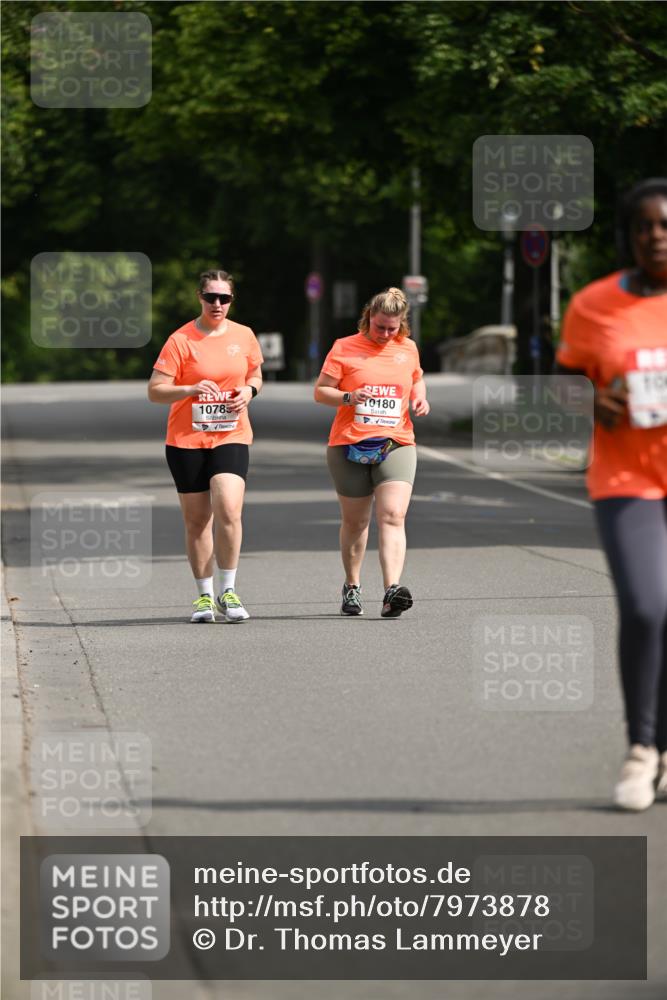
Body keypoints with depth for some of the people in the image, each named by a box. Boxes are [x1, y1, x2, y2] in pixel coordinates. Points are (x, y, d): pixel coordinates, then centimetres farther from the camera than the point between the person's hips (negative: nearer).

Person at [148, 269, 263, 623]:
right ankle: (204, 595, 18)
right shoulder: (180, 340, -6)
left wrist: (249, 391, -2)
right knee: (197, 520, 5)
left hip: (231, 437, 1)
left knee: (228, 510, -18)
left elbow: (256, 375, 21)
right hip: (186, 440, -1)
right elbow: (155, 391, -7)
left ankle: (228, 591, -6)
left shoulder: (244, 336, 4)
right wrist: (190, 390, -24)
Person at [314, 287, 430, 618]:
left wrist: (420, 398, 7)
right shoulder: (345, 348, 1)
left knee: (392, 516, -17)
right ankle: (352, 587, 29)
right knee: (355, 521, 9)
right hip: (349, 445, -1)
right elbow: (320, 391, 1)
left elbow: (416, 379, 29)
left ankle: (392, 591, -28)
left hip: (396, 445, 1)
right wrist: (348, 397, -18)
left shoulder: (408, 349, 10)